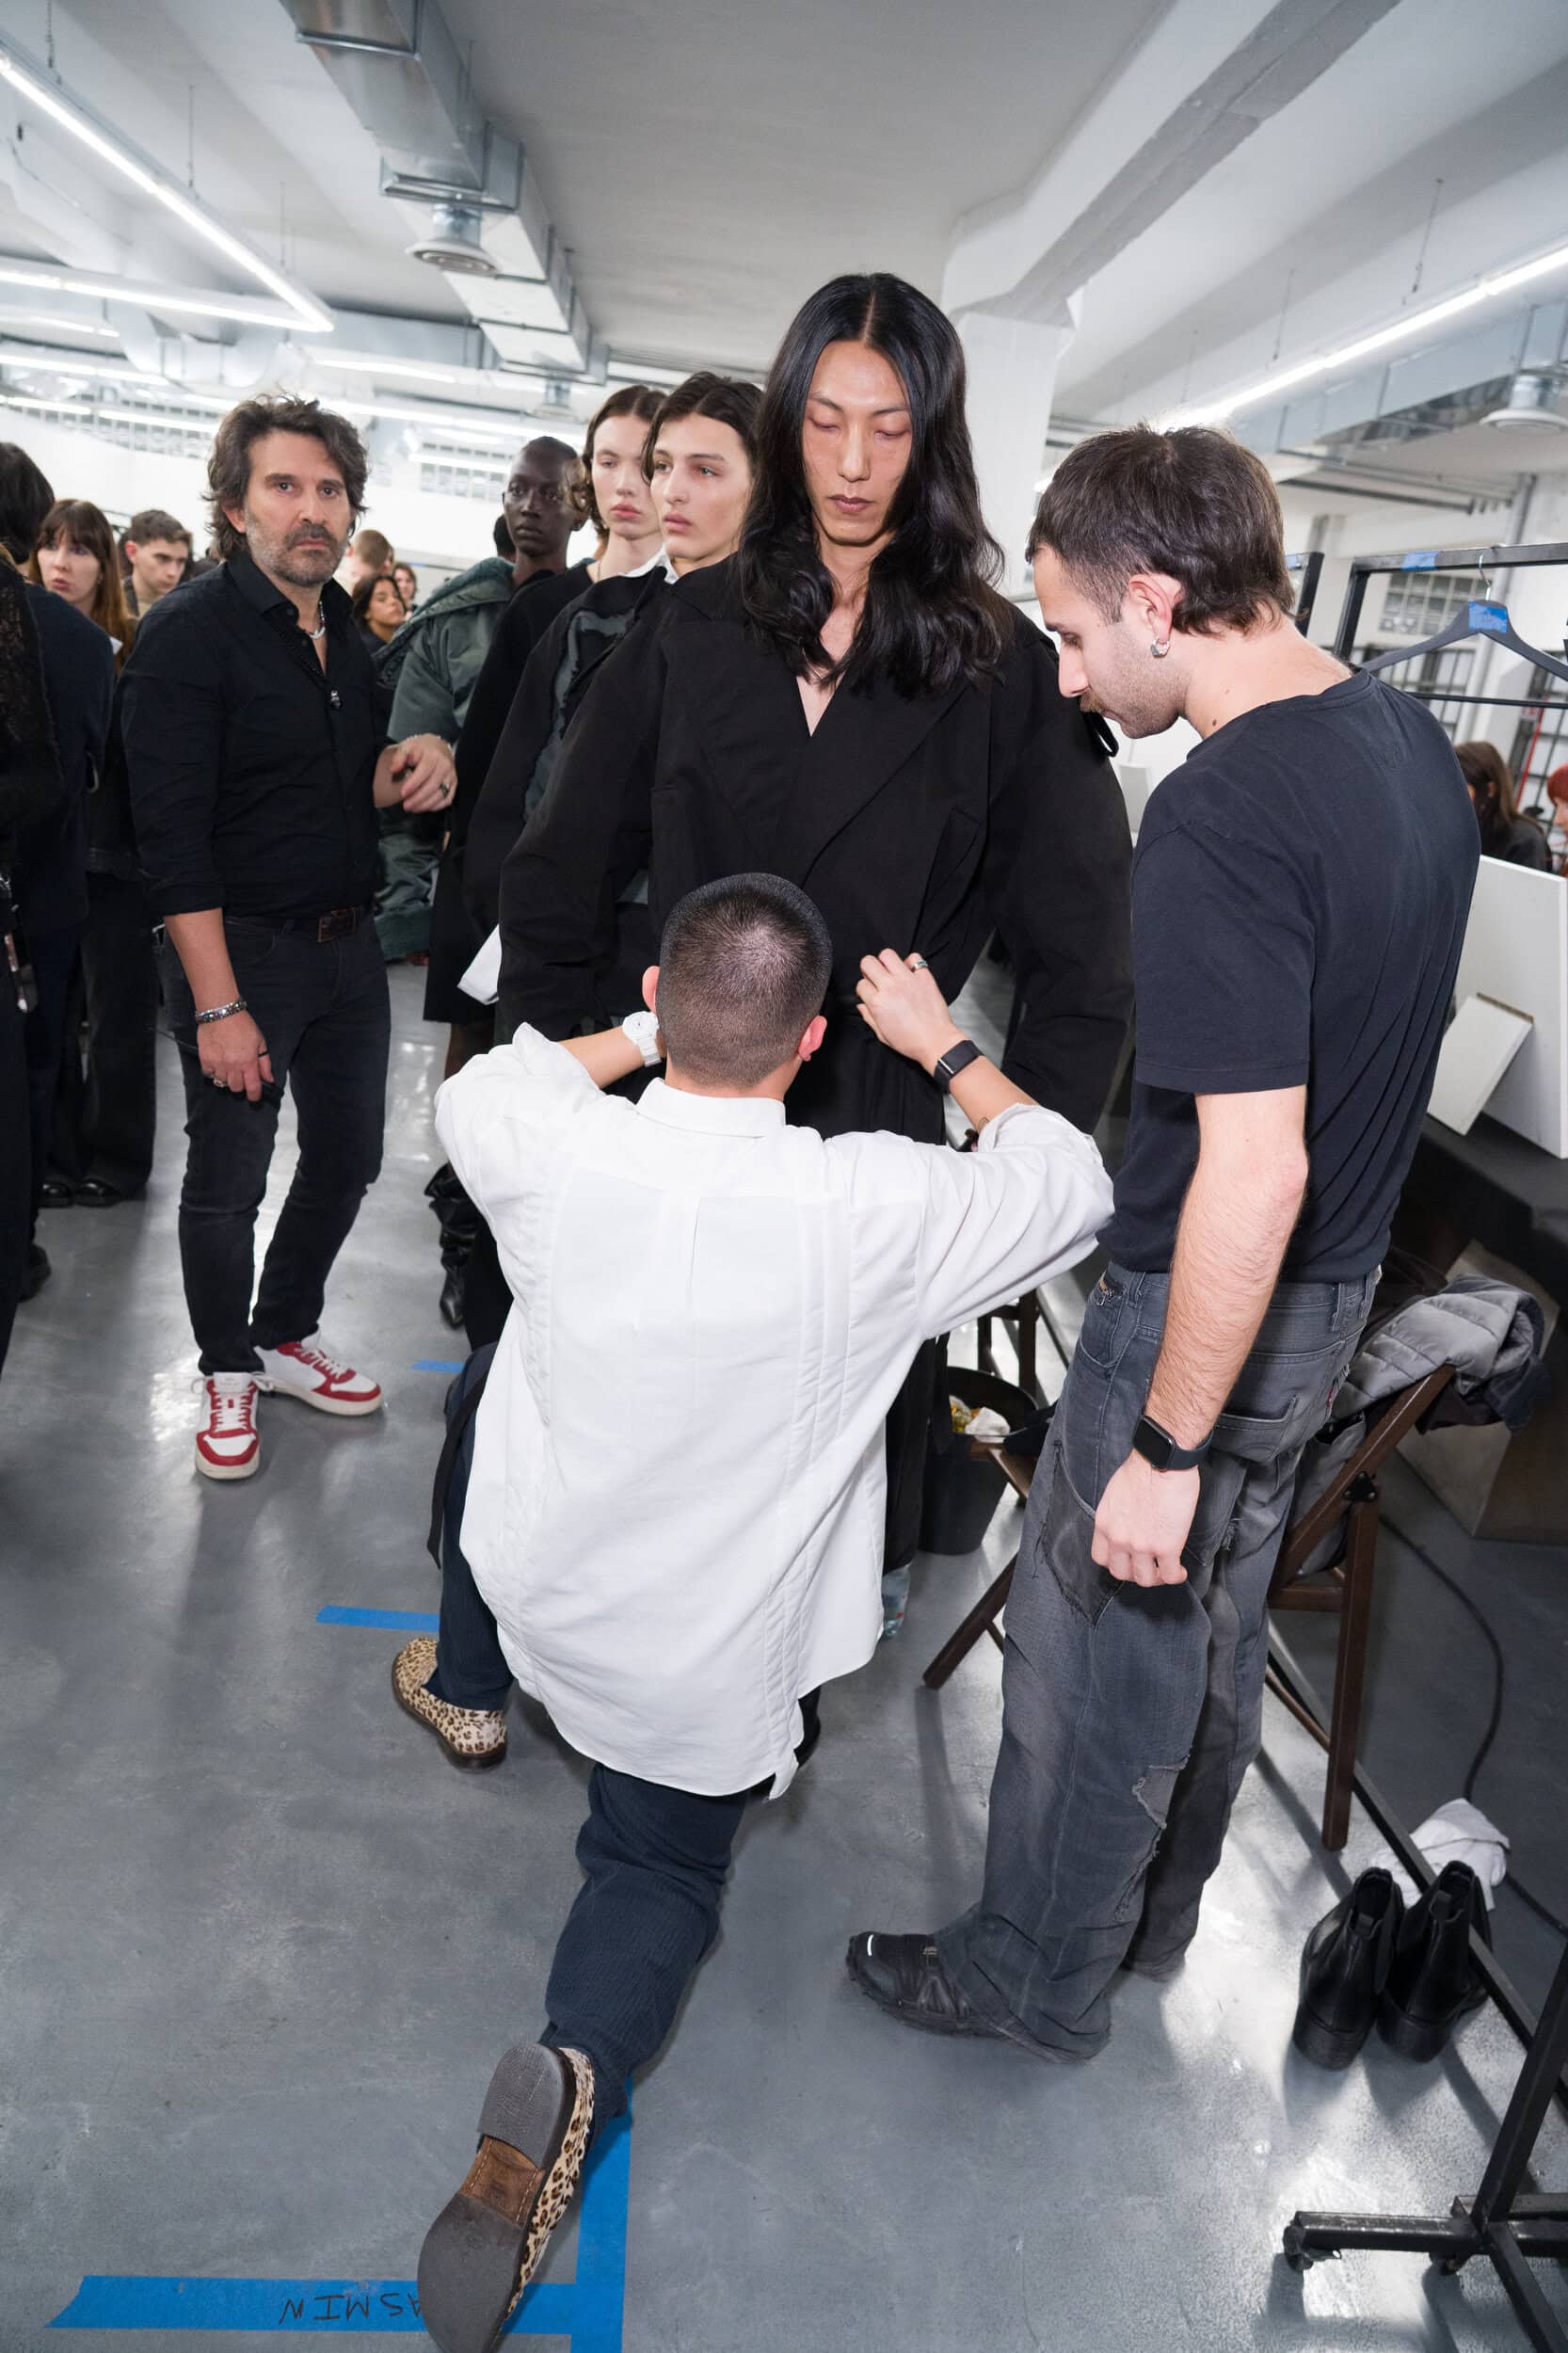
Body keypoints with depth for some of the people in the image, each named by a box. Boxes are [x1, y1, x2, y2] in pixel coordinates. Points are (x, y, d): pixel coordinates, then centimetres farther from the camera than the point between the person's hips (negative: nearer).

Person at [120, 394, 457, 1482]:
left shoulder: (344, 633, 9)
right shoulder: (192, 632, -12)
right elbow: (175, 837, -17)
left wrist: (408, 767, -3)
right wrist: (217, 1005, -23)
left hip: (347, 943, 7)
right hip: (242, 946, -7)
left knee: (348, 1156, 14)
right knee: (227, 1184, 4)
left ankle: (286, 1336, 35)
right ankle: (229, 1375, 25)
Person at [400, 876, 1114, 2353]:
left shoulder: (554, 1152, -21)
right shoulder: (874, 1212, -28)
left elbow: (474, 1089, 5)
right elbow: (1070, 1187, -8)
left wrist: (646, 1034, 8)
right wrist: (945, 1046, 2)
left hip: (536, 1584, 3)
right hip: (707, 1673, -2)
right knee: (661, 1872, 25)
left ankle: (468, 1692, 51)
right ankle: (580, 2067, -7)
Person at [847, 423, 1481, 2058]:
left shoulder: (1219, 820, -27)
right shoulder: (1410, 745, 2)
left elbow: (1252, 1170, -30)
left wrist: (1167, 1446, -22)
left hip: (1209, 1309, -9)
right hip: (1337, 1283, 9)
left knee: (1096, 1651, 11)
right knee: (1211, 1628, 24)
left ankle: (1039, 1979, 34)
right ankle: (1154, 1917, 46)